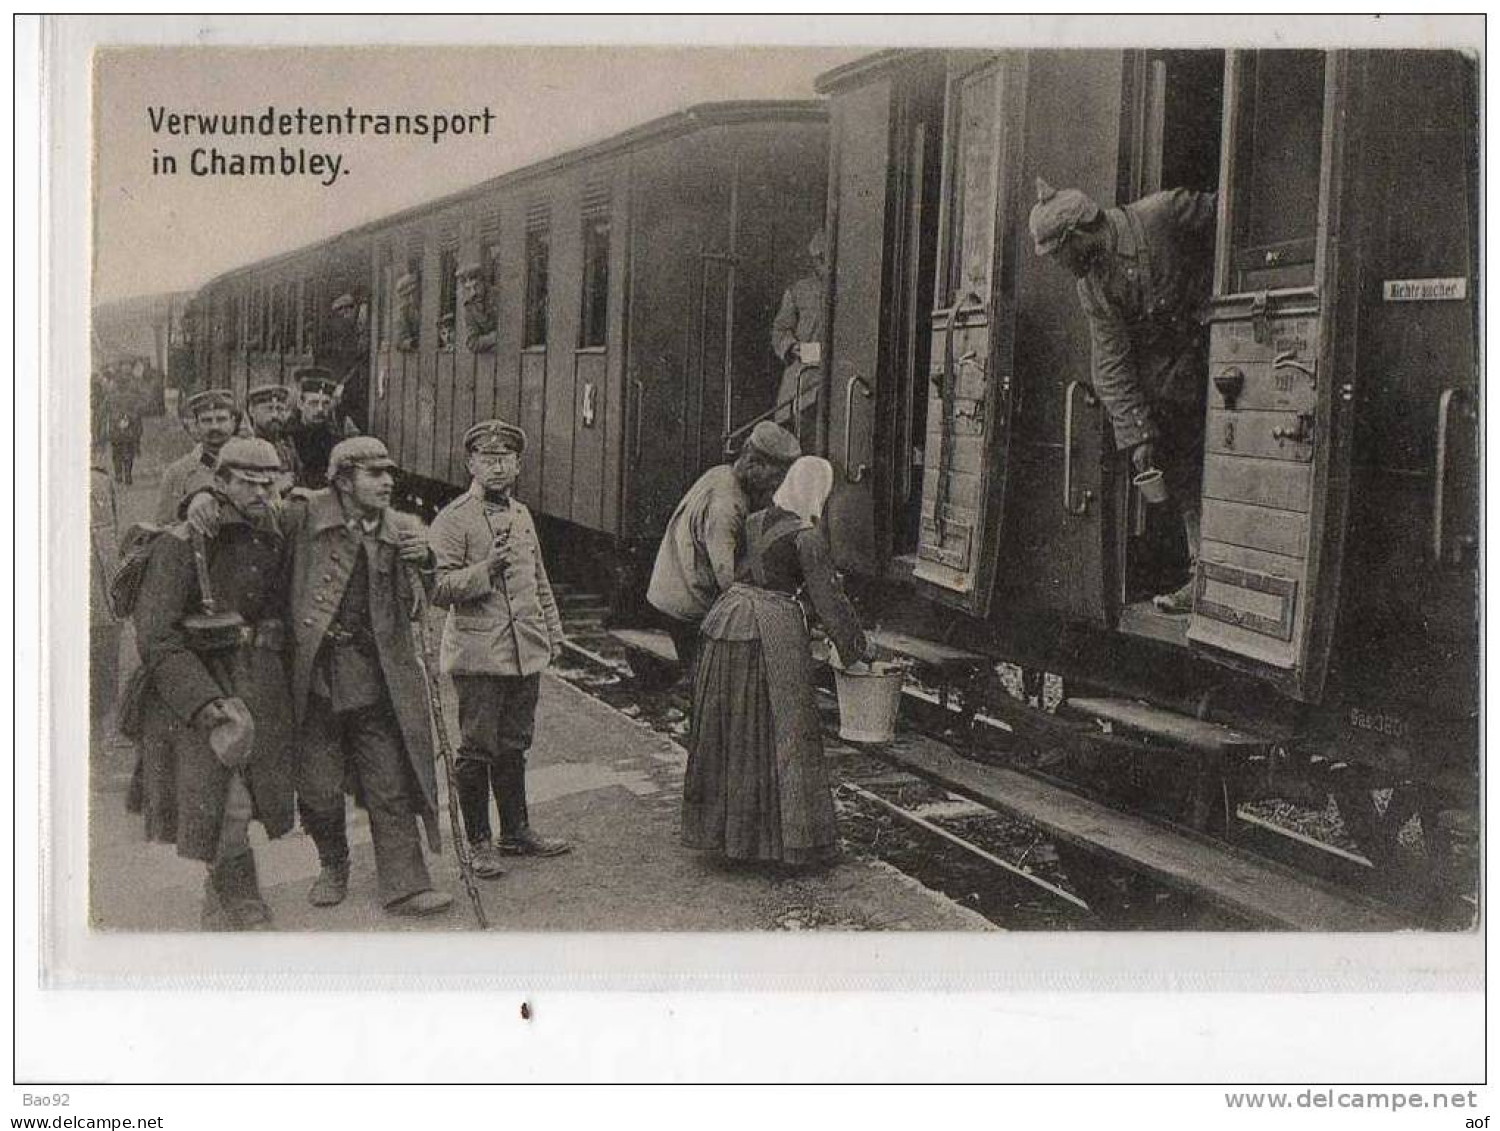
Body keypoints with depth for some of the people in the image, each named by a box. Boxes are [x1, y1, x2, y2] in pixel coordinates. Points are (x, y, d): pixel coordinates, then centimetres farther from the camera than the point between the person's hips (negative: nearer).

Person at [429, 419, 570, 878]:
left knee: (513, 746, 16)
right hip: (477, 653, -6)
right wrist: (486, 569, -25)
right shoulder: (454, 519, -8)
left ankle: (516, 831, 27)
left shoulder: (521, 515, 15)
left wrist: (553, 631, 22)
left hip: (526, 652, 6)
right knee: (478, 750, 0)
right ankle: (479, 844, 10)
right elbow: (439, 589, -13)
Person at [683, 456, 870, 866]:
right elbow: (828, 601, -9)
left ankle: (723, 825, 25)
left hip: (729, 619, 7)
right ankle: (792, 835, 7)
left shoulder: (755, 521, 9)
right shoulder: (808, 537, -10)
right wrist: (856, 650, 0)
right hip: (774, 630, -7)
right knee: (783, 729, 2)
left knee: (729, 728, 14)